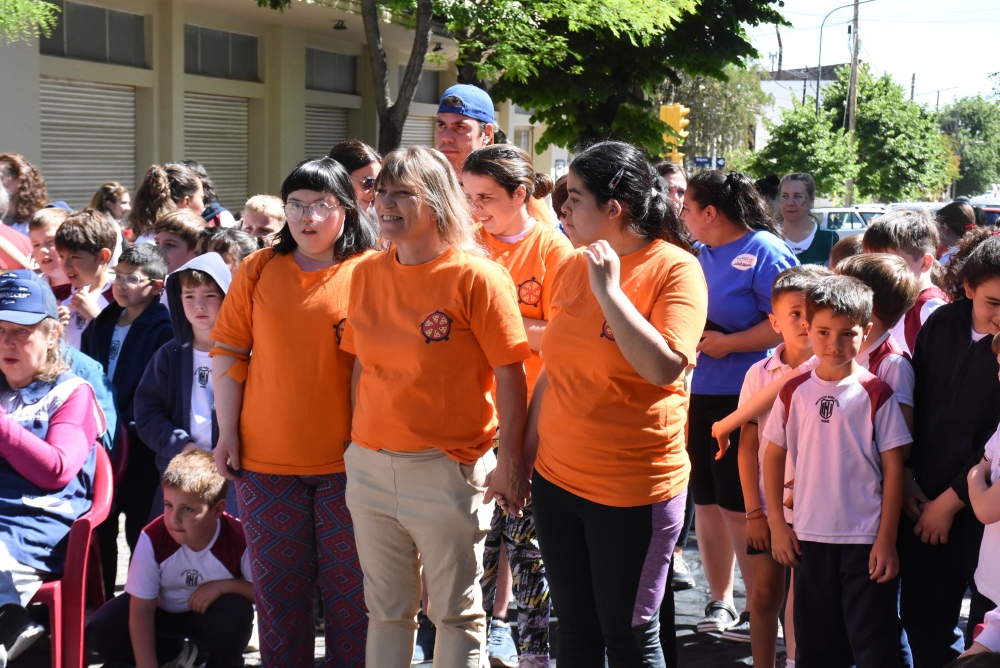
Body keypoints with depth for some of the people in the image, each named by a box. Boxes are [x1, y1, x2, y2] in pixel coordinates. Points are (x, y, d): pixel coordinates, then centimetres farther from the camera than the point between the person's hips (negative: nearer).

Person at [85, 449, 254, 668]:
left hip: (211, 617, -2)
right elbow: (141, 611, -21)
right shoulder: (153, 538, -27)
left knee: (235, 610, -35)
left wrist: (224, 585, -33)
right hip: (164, 612, 2)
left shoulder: (239, 540, -30)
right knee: (99, 632, -18)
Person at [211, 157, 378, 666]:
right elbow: (228, 353, 6)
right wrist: (227, 432, 2)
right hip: (266, 457, 2)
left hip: (346, 456, -2)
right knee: (279, 584, 12)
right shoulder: (258, 270, 4)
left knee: (349, 584, 8)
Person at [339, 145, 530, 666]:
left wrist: (510, 462, -13)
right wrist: (359, 444, 13)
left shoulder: (476, 277, -11)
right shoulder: (367, 274, 6)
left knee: (455, 613, 8)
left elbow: (509, 375, -11)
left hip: (448, 470, -5)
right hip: (370, 465, 5)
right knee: (385, 609, 16)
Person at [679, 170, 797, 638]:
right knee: (706, 502, 12)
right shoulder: (704, 254, 13)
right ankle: (721, 601, 25)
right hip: (699, 394, 8)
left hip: (744, 400, -8)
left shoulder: (765, 251, -10)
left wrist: (727, 343, -18)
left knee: (740, 508, -4)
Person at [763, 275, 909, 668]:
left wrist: (886, 539, -8)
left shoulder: (875, 393, -6)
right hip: (810, 538, 3)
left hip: (866, 541, -3)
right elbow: (773, 456, 9)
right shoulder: (795, 391, 2)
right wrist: (778, 524, 5)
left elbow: (893, 469, -5)